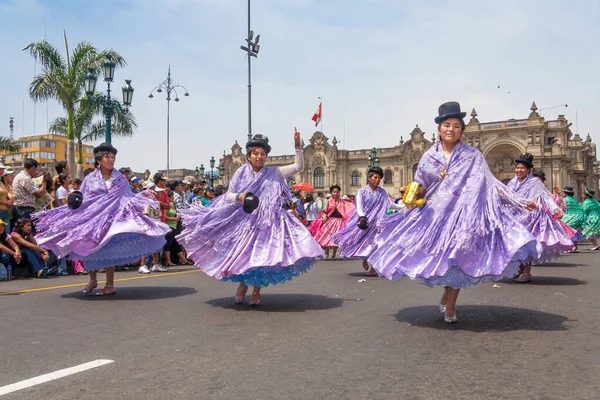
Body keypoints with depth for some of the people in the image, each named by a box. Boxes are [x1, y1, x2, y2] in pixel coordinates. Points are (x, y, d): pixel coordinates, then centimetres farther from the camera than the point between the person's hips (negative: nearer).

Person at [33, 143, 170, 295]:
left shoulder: (120, 179, 4)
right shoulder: (90, 179, 6)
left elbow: (129, 197, 0)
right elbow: (80, 200, 7)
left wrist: (140, 201, -16)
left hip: (111, 218, -2)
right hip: (91, 217, 2)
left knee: (107, 249, -7)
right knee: (87, 248, 3)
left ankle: (110, 285, 5)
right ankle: (92, 280, 25)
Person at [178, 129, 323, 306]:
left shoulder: (273, 173, 2)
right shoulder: (241, 173, 2)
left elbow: (298, 166, 0)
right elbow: (228, 196, 3)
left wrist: (297, 144, -9)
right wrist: (239, 196, -19)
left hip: (267, 221, 0)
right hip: (244, 220, 0)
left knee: (262, 255, -2)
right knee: (242, 252, 3)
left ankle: (257, 290, 19)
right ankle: (243, 283, 33)